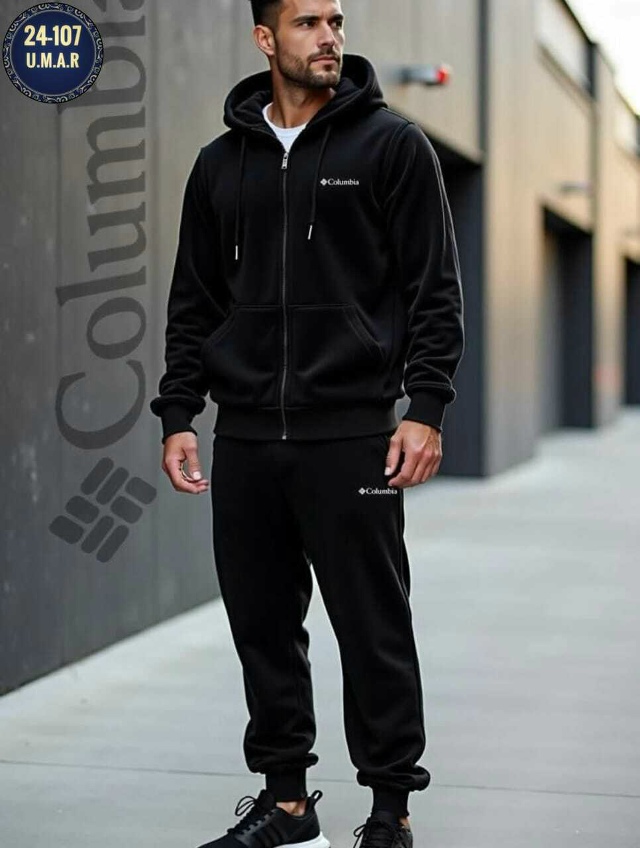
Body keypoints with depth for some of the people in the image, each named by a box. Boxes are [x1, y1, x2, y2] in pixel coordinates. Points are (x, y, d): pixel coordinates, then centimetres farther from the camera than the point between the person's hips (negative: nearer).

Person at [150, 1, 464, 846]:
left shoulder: (391, 144, 0)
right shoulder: (222, 163, 12)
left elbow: (436, 289, -3)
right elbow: (194, 301, 15)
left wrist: (426, 407, -12)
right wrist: (178, 413, 7)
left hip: (351, 435, -4)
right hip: (245, 437, 4)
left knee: (374, 631, 0)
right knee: (262, 624, 10)